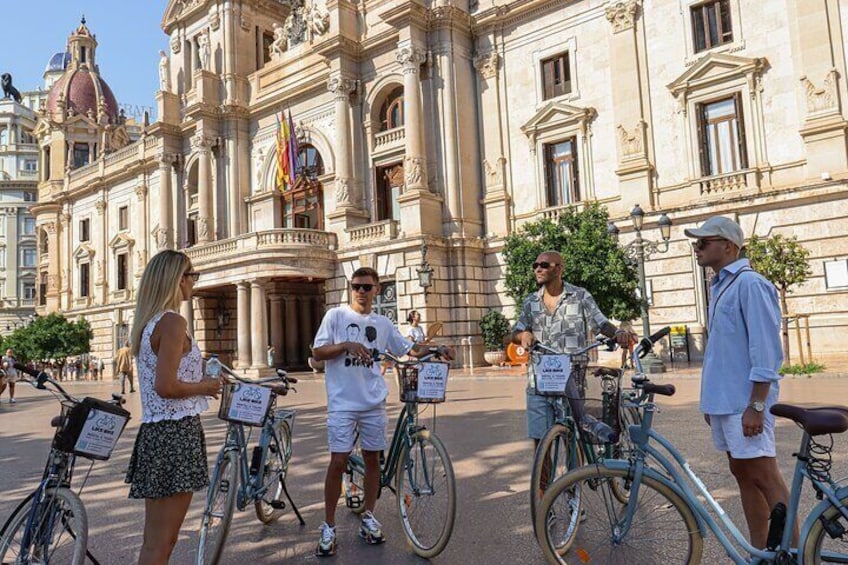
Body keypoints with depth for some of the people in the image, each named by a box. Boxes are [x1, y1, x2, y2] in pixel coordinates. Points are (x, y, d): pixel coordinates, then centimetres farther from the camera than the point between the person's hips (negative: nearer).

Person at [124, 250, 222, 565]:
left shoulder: (148, 322, 14)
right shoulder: (173, 322, -15)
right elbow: (166, 387, -23)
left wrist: (200, 380, 17)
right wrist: (206, 387, -8)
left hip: (154, 431, 10)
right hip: (176, 432, -10)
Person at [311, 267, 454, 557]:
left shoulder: (383, 323, 9)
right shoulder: (336, 316, -1)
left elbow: (409, 349, 13)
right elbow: (317, 353, -4)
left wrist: (436, 349, -3)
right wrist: (346, 345, -20)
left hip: (373, 402, 4)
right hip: (342, 402, -3)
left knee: (372, 458, 10)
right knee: (338, 461, -4)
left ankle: (368, 517, 27)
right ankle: (328, 527, 10)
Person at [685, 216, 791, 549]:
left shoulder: (749, 284, -12)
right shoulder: (720, 285, 16)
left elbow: (766, 350, -18)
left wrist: (756, 405, -20)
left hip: (744, 403, -9)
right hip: (724, 400, 9)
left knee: (764, 478, -5)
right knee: (743, 474, 13)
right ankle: (759, 552, 23)